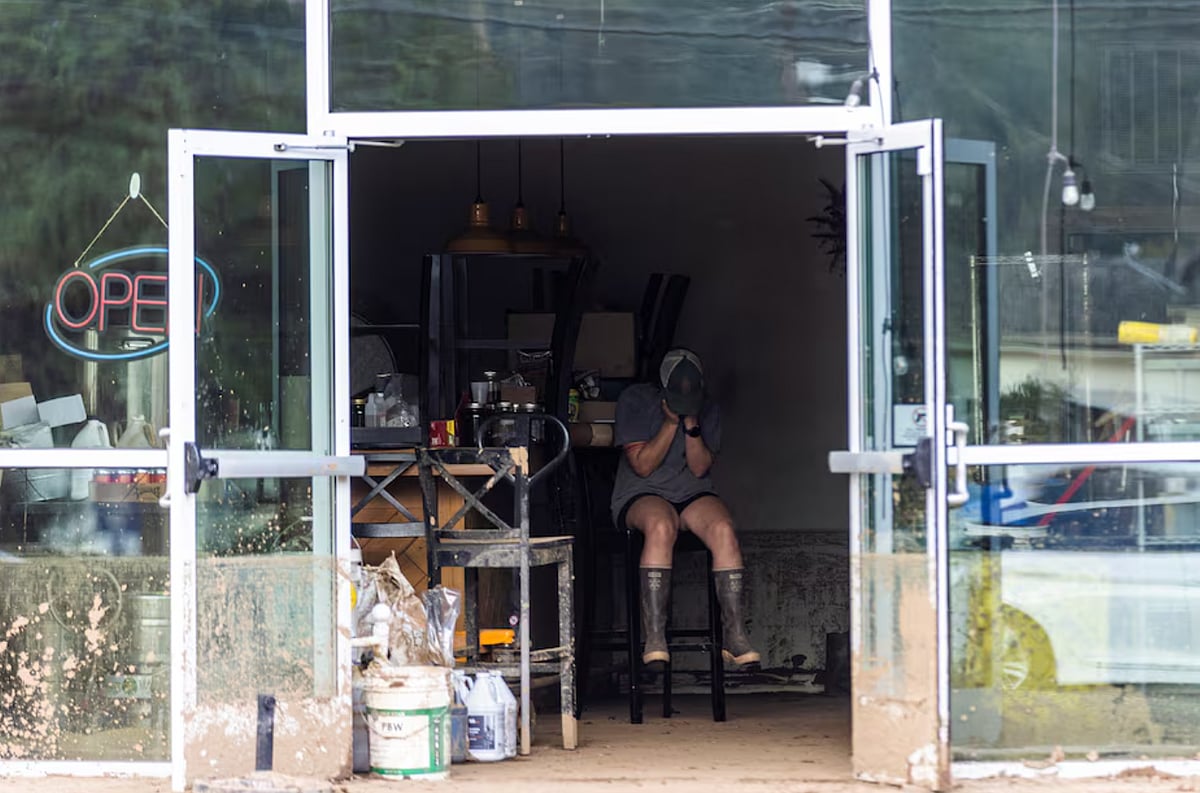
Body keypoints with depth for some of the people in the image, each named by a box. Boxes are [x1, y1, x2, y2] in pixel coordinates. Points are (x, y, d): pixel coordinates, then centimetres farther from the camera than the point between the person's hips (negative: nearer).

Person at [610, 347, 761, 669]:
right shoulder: (635, 400, -3)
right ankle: (654, 638, -43)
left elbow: (700, 468, -1)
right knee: (661, 526, -40)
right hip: (641, 496, -3)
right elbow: (642, 466, -9)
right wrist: (671, 423, -14)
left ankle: (735, 635, -31)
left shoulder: (708, 410, 7)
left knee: (724, 530, -31)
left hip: (692, 494, 3)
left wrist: (692, 424, -13)